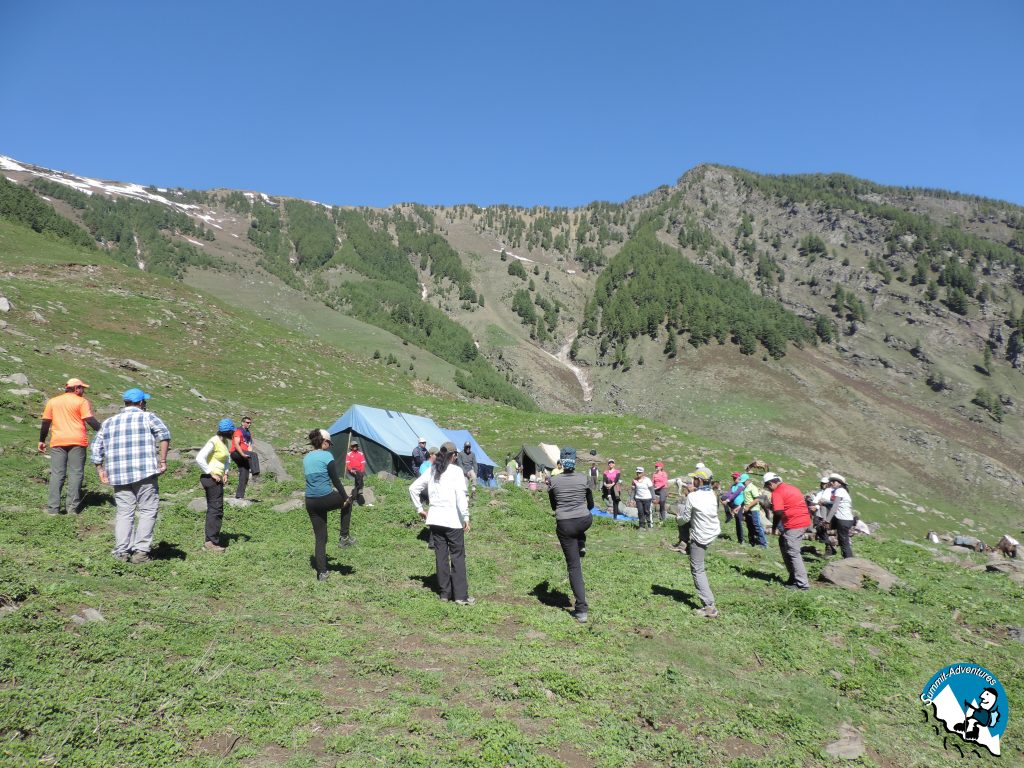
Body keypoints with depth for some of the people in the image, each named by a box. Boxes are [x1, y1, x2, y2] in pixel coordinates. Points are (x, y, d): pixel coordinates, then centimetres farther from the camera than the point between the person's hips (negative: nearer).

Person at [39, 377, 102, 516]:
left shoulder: (52, 401, 13)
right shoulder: (81, 402, 0)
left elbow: (45, 422, 14)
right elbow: (90, 420, -10)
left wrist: (42, 440, 21)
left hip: (57, 442, 3)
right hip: (77, 442, -3)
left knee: (57, 474, 4)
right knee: (76, 473, 2)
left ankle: (53, 508, 0)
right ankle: (73, 507, -1)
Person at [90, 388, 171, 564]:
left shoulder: (109, 422, 19)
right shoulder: (147, 417, 5)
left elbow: (95, 447, 15)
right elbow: (164, 434, -11)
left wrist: (100, 470, 18)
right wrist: (163, 460, -9)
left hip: (118, 475, 4)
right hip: (144, 472, -4)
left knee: (124, 513, 10)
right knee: (147, 511, 2)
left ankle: (122, 551, 2)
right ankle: (141, 551, -4)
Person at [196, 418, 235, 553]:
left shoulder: (225, 442, 12)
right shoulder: (214, 442, -15)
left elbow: (227, 458, 29)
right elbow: (199, 458, -22)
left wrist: (225, 472, 16)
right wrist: (211, 473, -18)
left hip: (217, 479, 10)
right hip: (211, 479, -10)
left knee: (213, 510, 14)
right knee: (216, 510, -8)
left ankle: (209, 542, 21)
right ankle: (212, 542, -5)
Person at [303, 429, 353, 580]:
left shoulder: (306, 458, 12)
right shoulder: (327, 456, -9)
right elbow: (336, 480, -10)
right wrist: (345, 497, 1)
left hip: (310, 502, 6)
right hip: (326, 499, -6)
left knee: (319, 537, 13)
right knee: (347, 501, 26)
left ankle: (321, 572, 12)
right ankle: (344, 536, 21)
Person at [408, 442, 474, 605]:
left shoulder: (432, 471, 9)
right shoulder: (456, 471, -7)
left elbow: (413, 488, 11)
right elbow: (461, 495, -16)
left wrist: (419, 509, 16)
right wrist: (466, 518, -12)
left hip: (434, 518, 5)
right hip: (453, 520, -5)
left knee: (441, 556, 11)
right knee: (457, 556, 2)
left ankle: (445, 592, 18)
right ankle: (461, 596, 3)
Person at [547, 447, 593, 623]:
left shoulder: (554, 481, -3)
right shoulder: (584, 480, -2)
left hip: (564, 525, -1)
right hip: (585, 521, 1)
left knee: (574, 567, 6)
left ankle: (581, 610, 4)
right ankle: (581, 546, 31)